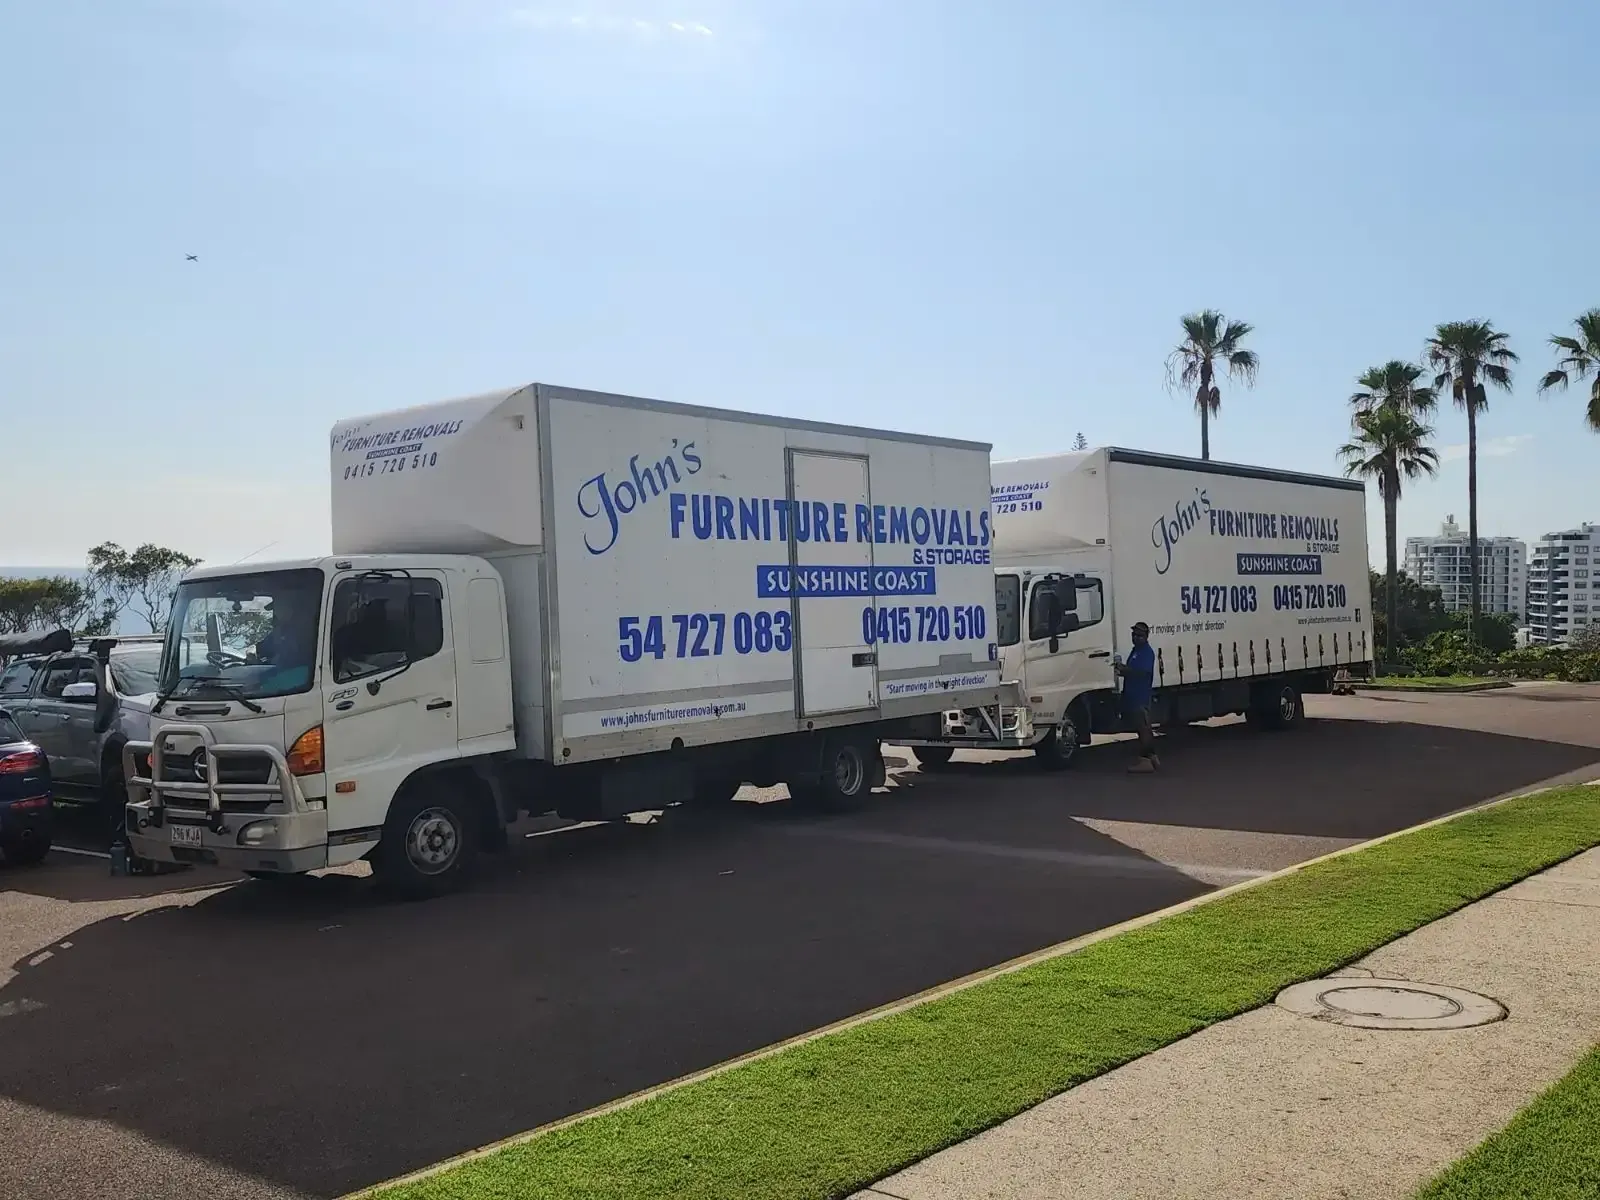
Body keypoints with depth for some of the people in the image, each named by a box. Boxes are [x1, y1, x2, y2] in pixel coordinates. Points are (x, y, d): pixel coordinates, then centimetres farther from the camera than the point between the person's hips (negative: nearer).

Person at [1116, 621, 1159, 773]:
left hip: (1141, 697, -10)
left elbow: (1143, 672, -24)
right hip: (1132, 696, 10)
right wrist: (1123, 670, 8)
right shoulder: (1136, 650, 19)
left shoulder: (1147, 652, -12)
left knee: (1143, 728, -8)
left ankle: (1145, 761, -7)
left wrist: (1125, 669, -23)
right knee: (1144, 728, 15)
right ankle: (1152, 757, 22)